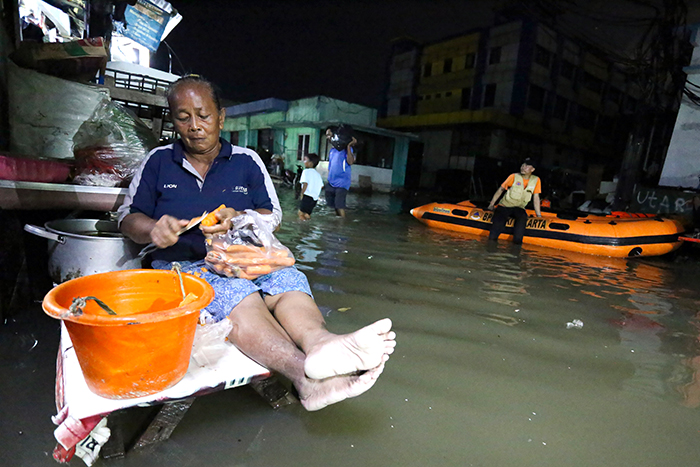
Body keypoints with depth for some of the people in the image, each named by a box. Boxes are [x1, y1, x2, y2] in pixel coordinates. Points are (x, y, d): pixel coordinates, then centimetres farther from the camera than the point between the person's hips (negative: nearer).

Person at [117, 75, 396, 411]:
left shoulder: (246, 161, 12)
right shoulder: (157, 162, 12)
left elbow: (273, 215, 10)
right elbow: (128, 217, 12)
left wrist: (238, 219, -12)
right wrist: (154, 229, -13)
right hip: (183, 267, -2)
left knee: (289, 279, -33)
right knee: (237, 295, -37)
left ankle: (318, 343, -61)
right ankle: (304, 371, -59)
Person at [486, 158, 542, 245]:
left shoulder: (536, 180, 4)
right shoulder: (514, 176, -2)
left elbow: (536, 198, 7)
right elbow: (500, 189, 4)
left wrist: (539, 216, 5)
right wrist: (491, 205, 3)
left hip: (519, 208, 3)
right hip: (504, 206, -2)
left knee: (523, 217, -38)